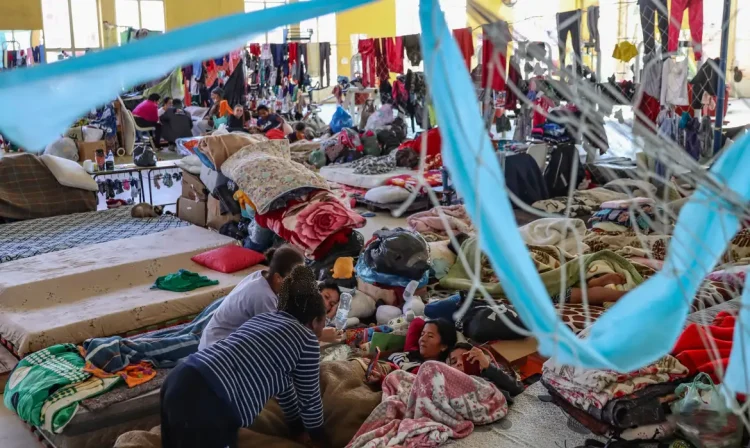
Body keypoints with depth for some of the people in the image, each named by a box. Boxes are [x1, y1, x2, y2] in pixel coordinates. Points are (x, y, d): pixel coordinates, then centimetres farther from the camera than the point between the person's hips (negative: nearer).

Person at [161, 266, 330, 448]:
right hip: (206, 406, -8)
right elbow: (309, 398, 14)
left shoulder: (263, 318, 27)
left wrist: (297, 429, 43)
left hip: (179, 379, 8)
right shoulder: (306, 338, 4)